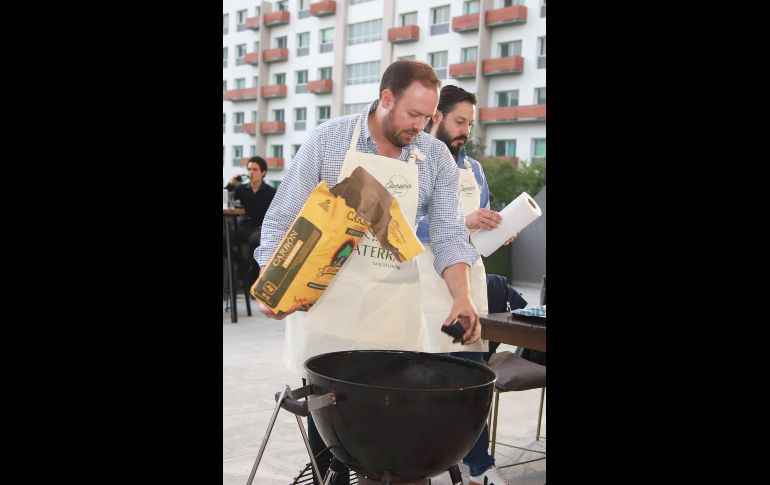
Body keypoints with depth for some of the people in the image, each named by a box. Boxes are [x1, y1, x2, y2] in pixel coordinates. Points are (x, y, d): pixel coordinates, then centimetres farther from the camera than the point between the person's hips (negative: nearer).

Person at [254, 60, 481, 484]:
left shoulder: (436, 157, 3)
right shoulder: (328, 139, -4)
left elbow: (449, 233, 1)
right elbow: (284, 218, -2)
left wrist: (462, 297, -14)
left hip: (394, 310, 2)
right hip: (324, 301, -1)